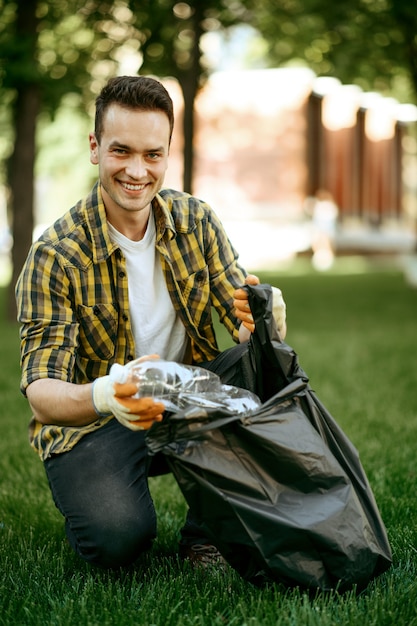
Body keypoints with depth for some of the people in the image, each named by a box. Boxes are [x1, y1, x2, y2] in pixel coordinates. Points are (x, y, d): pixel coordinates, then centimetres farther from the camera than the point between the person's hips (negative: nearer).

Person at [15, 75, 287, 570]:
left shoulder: (195, 221, -3)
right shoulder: (55, 256, -17)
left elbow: (248, 324, -7)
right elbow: (41, 392, -24)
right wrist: (105, 396, -49)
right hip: (93, 423, -4)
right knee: (118, 538, -31)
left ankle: (206, 534, -4)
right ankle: (89, 491, 7)